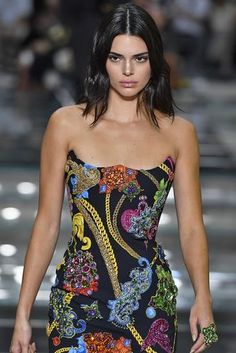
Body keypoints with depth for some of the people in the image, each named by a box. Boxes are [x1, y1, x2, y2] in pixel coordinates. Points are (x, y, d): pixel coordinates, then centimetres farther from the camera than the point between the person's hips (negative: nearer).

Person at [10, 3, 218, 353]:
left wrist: (203, 298, -15)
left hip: (151, 307, 1)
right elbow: (47, 223, -1)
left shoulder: (179, 133, 1)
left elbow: (191, 226, 1)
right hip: (77, 302, -1)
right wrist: (23, 313, -4)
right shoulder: (67, 124, -3)